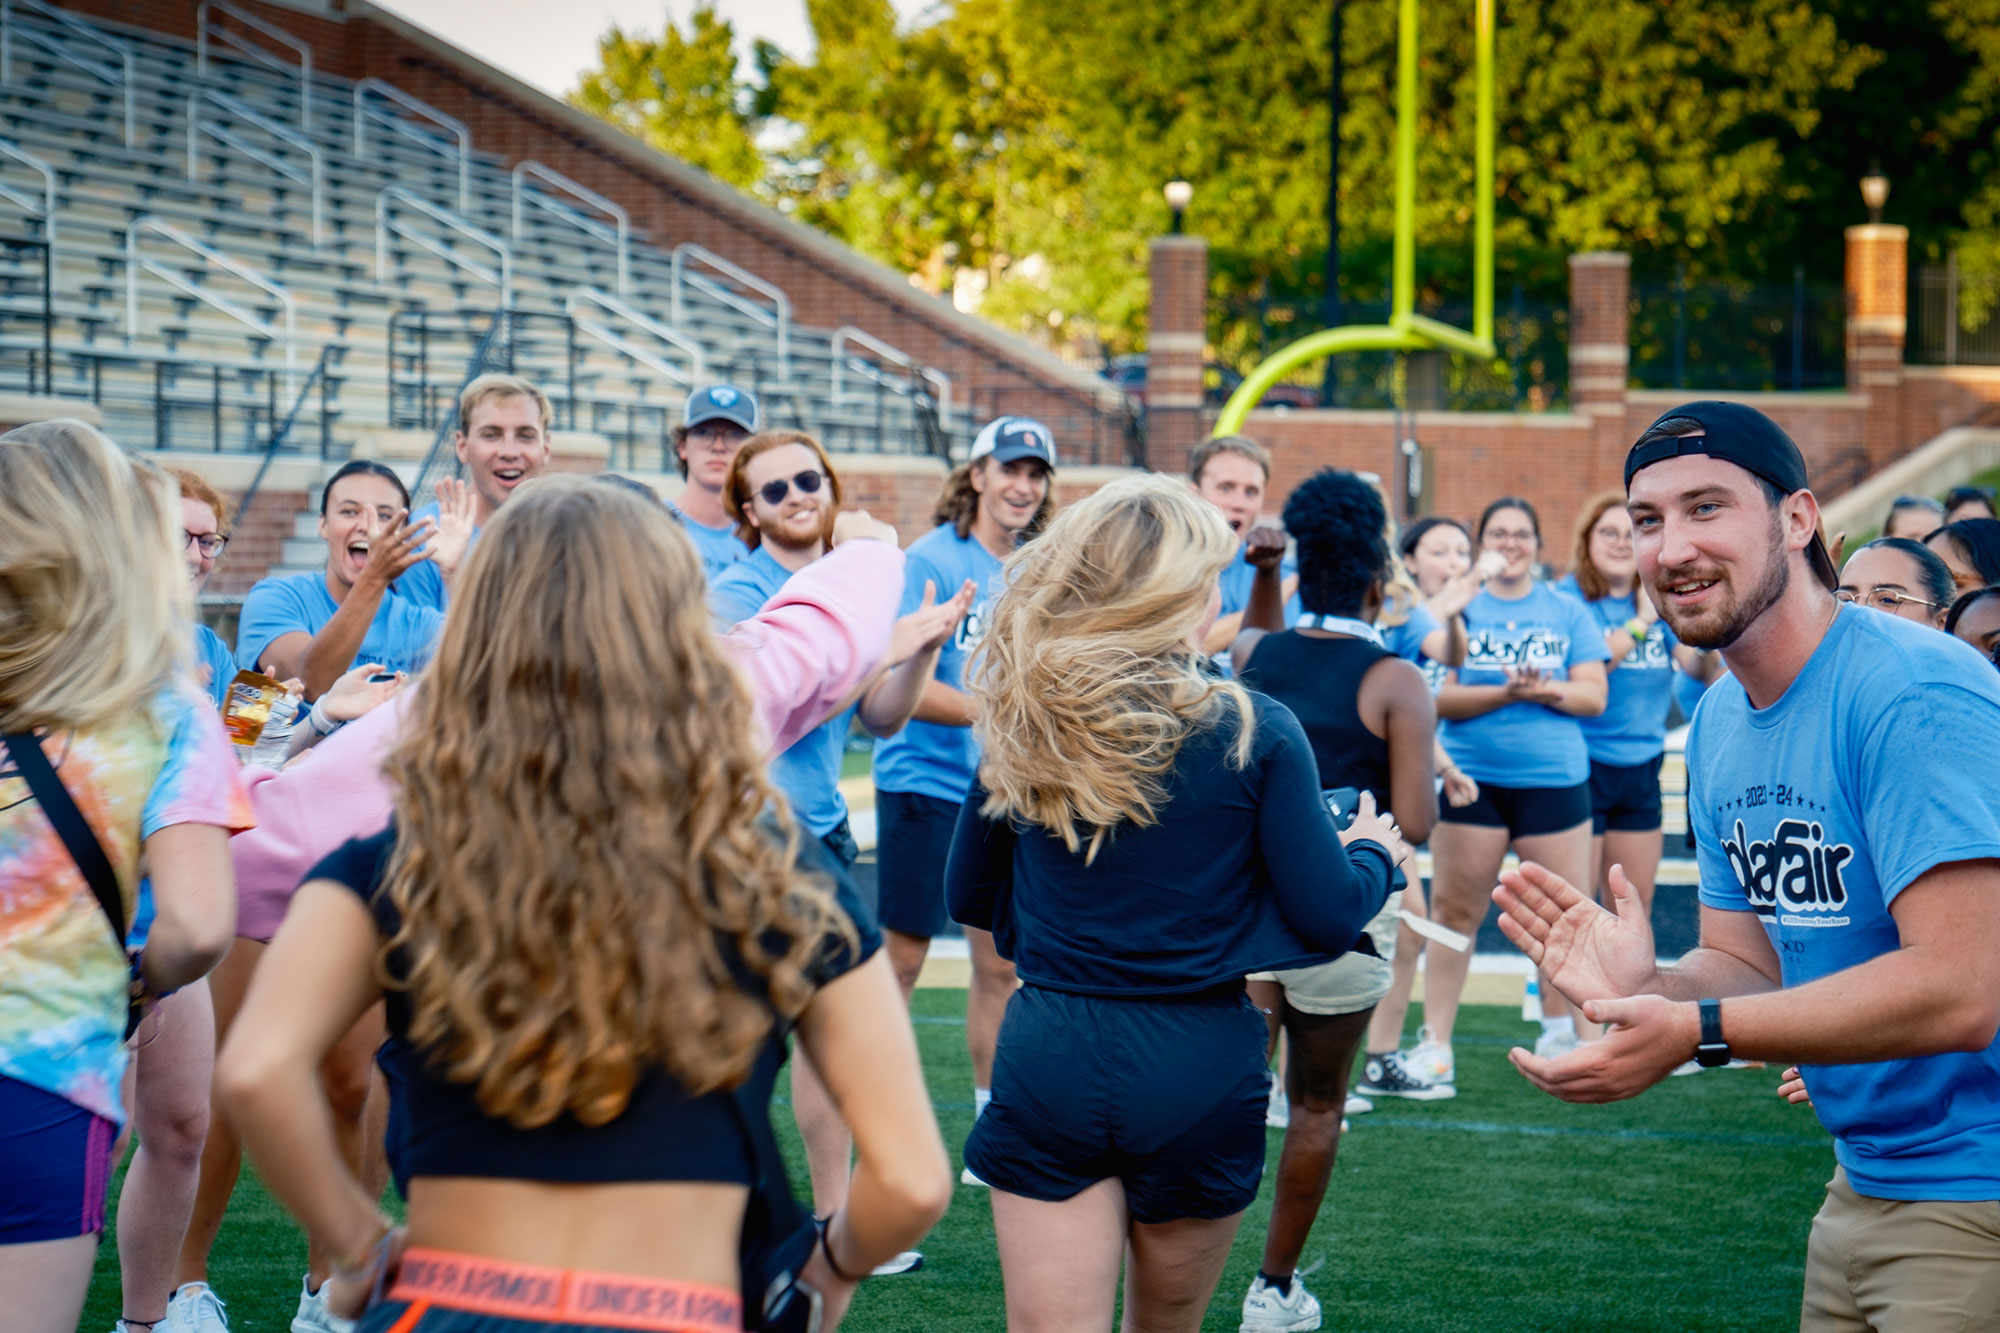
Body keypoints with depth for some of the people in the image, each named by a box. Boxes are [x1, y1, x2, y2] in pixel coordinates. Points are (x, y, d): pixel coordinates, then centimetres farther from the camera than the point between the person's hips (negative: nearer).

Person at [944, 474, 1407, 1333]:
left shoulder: (1023, 727, -1)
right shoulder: (1252, 733, -9)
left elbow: (969, 895, 10)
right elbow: (1328, 915, -6)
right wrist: (1373, 853, 15)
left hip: (1048, 1059, 1)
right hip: (1196, 1068, -1)